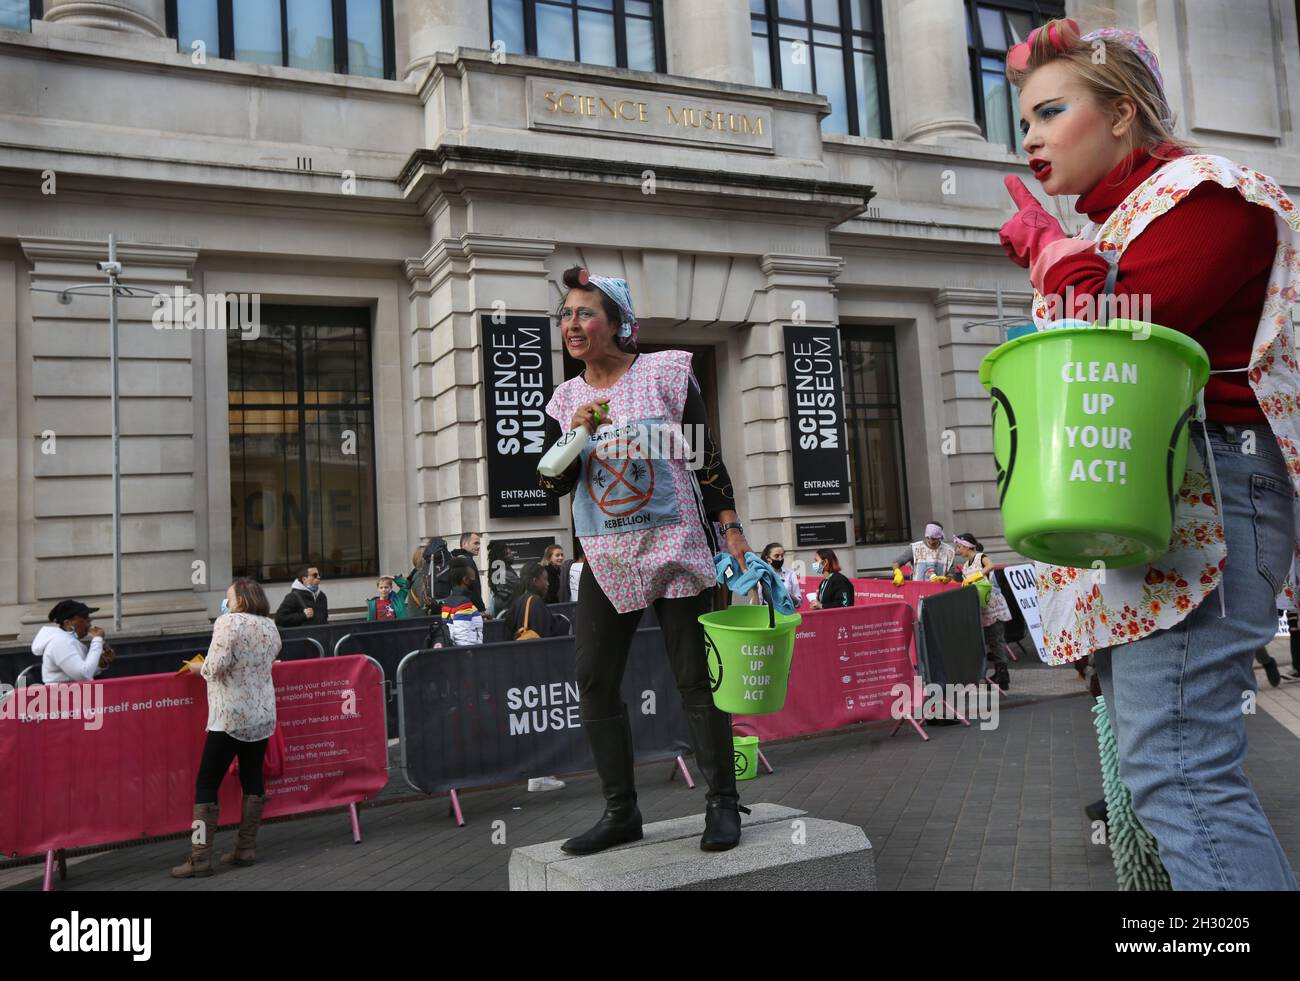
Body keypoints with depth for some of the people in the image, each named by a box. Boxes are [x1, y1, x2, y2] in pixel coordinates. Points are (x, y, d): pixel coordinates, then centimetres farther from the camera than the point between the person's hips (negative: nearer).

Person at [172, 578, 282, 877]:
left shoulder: (228, 621, -10)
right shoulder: (271, 627, 10)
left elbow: (216, 666, -19)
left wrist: (197, 667, 2)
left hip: (230, 716, -6)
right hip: (262, 716, 7)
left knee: (206, 784, 0)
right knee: (253, 780, 11)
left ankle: (200, 857, -1)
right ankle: (246, 848, 16)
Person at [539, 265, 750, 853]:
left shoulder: (665, 374, -2)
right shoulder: (566, 398, 8)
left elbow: (705, 456, 0)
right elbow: (552, 486, 4)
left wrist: (731, 528, -3)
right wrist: (574, 436, -14)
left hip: (674, 545, -4)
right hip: (605, 559, 4)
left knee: (695, 677, 0)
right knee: (594, 683, 1)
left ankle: (722, 803, 15)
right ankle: (620, 811, 15)